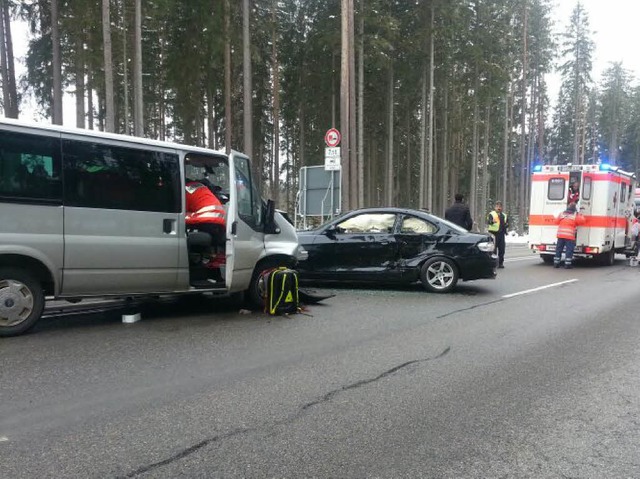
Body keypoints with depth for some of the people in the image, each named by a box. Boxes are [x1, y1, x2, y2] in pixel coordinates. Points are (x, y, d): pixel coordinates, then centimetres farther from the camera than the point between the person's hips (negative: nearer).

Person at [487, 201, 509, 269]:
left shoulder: (504, 215, 22)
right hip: (494, 233, -6)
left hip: (501, 234, 6)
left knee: (502, 249, 5)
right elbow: (488, 221, -16)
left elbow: (507, 223, 29)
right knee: (493, 249, -7)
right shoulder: (492, 214, 2)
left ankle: (500, 263, 13)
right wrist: (492, 221, -39)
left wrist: (506, 225, 5)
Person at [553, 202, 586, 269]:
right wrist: (581, 216, 15)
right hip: (570, 235, -4)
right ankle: (567, 264, -2)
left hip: (560, 234, 4)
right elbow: (582, 221, -3)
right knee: (569, 250, 0)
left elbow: (556, 221, 14)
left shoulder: (562, 213, 11)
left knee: (559, 249, 9)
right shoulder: (575, 215, 0)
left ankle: (556, 263, 11)